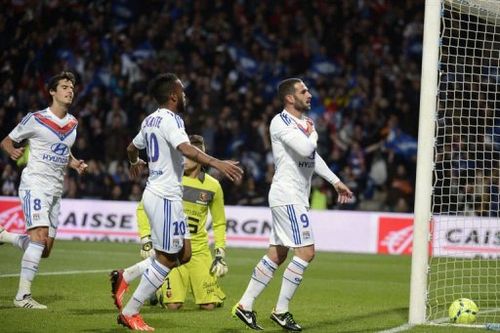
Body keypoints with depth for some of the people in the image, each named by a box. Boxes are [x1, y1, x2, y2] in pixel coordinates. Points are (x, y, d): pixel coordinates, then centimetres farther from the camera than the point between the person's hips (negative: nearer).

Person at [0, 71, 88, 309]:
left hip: (55, 190, 7)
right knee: (40, 237, -22)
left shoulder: (72, 123, 12)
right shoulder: (35, 119, -7)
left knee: (45, 250, 5)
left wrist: (74, 163, 8)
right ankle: (22, 296, -19)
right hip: (35, 184, -7)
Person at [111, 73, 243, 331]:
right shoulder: (170, 120, -14)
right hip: (165, 197, -10)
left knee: (183, 254, 10)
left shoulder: (150, 120, 14)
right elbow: (185, 149, -33)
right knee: (166, 259, -4)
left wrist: (135, 163, 53)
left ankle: (124, 278, 11)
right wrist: (217, 163, -43)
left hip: (158, 194, 10)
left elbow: (132, 148, 31)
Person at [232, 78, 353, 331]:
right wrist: (313, 134, -6)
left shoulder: (303, 121, 16)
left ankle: (245, 305, 14)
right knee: (306, 251, -13)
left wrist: (335, 181, 29)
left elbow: (313, 157, 29)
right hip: (287, 195, -9)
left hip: (296, 197, 9)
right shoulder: (281, 121, -13)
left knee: (277, 254, 10)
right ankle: (281, 311, -6)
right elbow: (305, 149, -27)